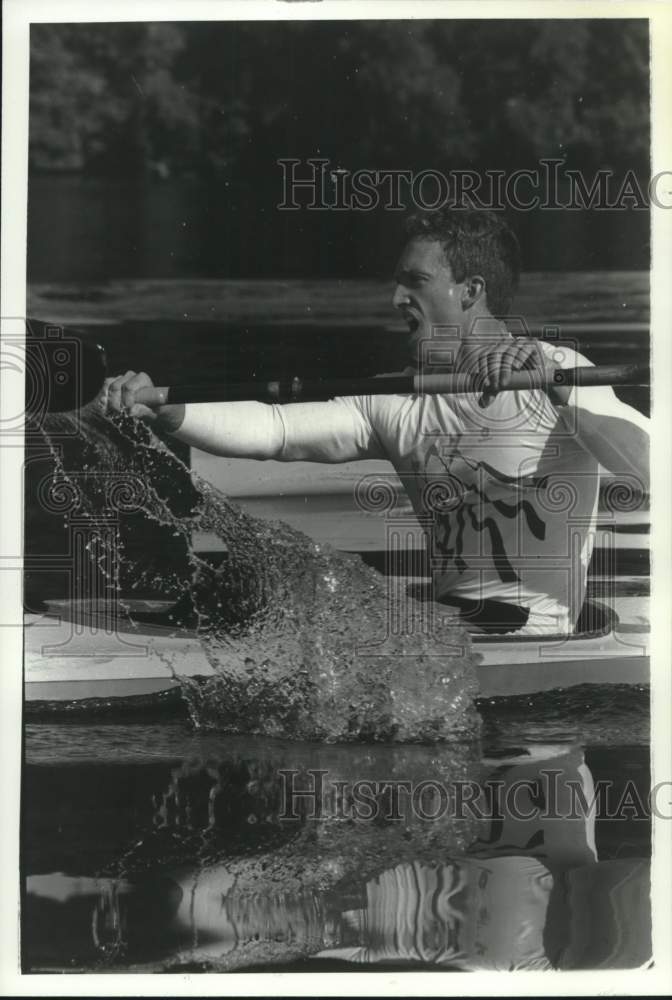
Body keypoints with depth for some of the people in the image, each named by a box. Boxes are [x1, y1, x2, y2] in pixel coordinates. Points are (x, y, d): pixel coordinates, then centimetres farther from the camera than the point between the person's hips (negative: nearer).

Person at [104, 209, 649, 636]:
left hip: (538, 633, -6)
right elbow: (272, 428, -2)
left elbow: (651, 467, -23)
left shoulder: (557, 370, -8)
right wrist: (163, 410, -16)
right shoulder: (398, 403, 8)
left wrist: (556, 385, -35)